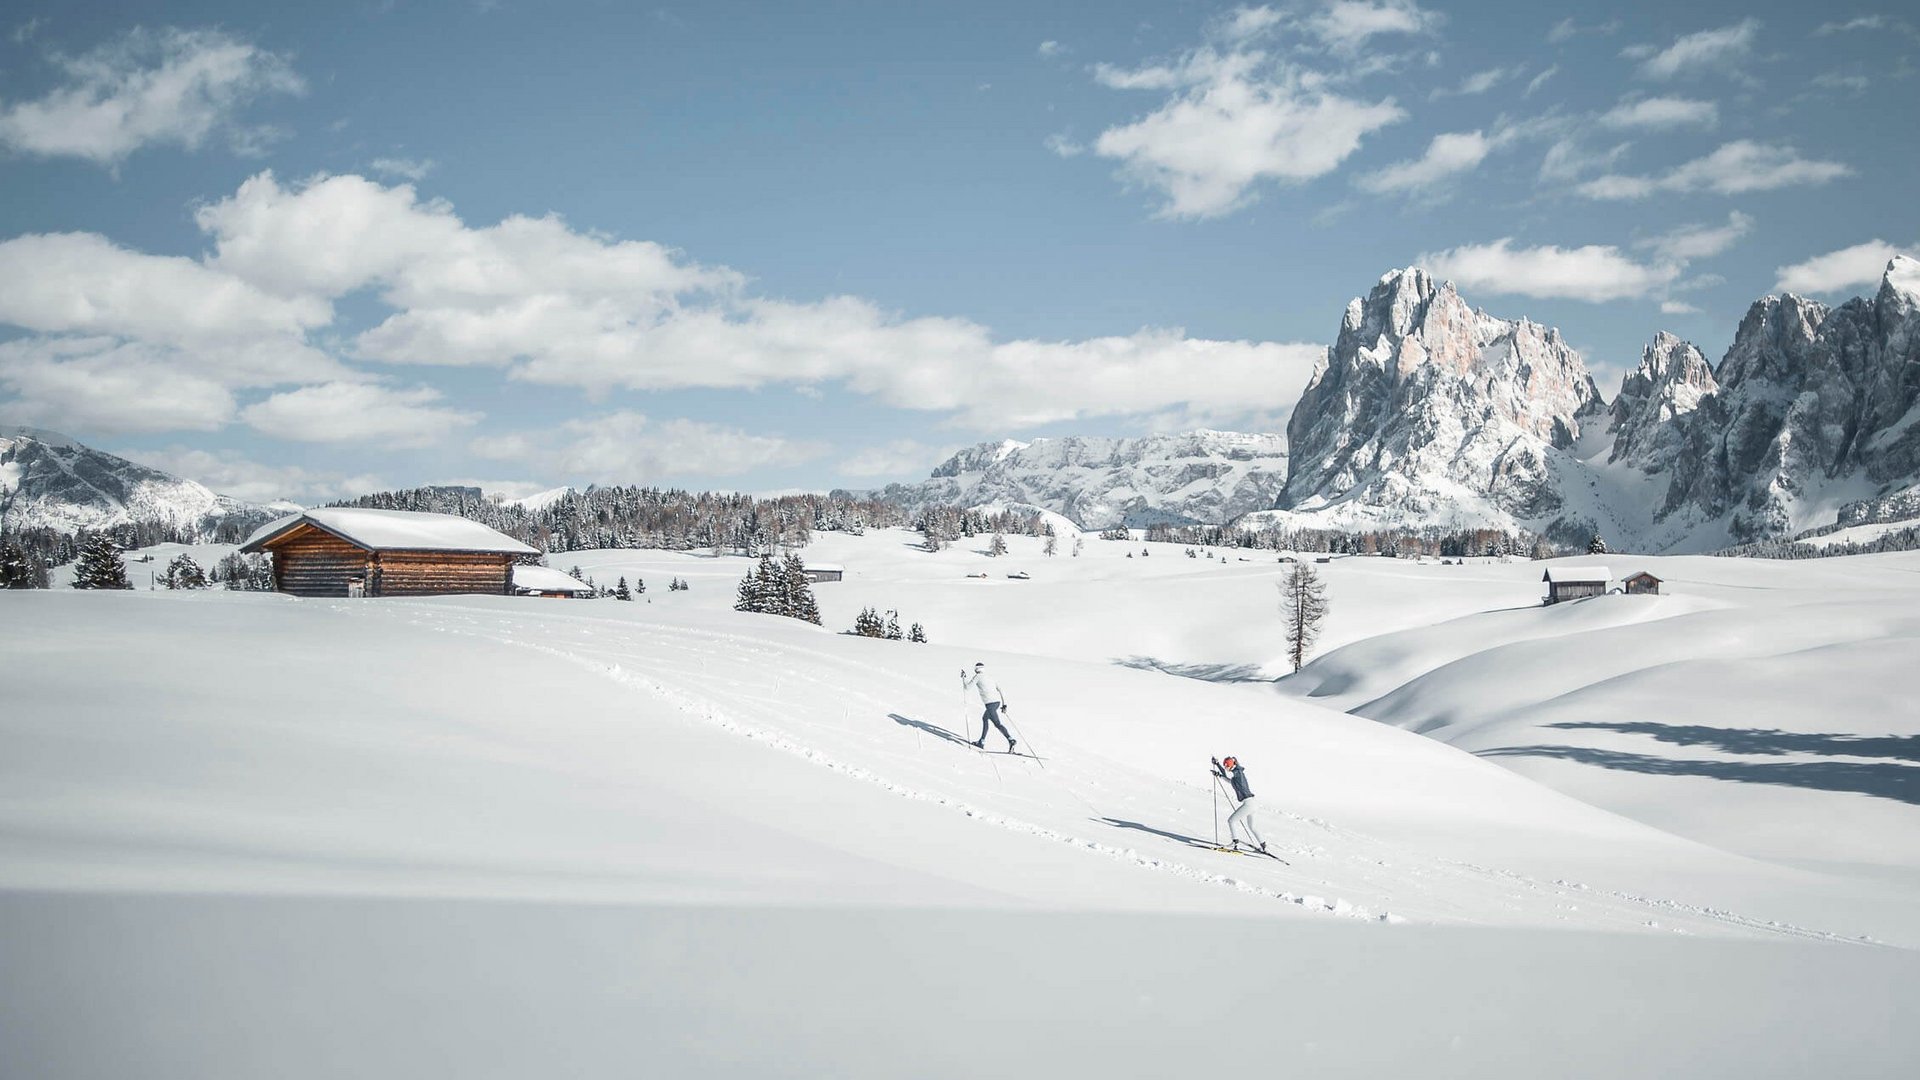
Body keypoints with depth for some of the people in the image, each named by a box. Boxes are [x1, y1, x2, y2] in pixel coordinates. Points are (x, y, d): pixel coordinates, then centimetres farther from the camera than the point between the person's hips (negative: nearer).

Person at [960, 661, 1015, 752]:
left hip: (990, 703, -8)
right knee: (984, 718, 26)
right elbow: (1000, 690, 17)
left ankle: (1011, 740, -31)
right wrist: (1004, 704, 17)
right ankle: (981, 742, 31)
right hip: (998, 701, 8)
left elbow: (967, 688, 8)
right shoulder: (990, 677, 23)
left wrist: (963, 678, 23)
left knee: (997, 724, -12)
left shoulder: (977, 677, 7)